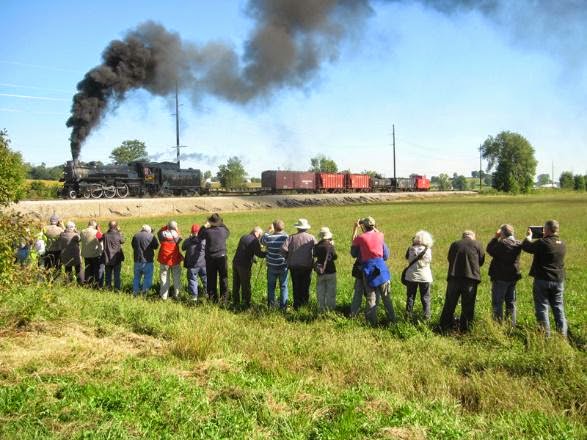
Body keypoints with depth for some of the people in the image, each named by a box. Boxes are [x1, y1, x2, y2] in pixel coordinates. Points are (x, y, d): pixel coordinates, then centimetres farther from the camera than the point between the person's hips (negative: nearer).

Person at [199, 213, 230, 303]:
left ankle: (213, 298, 14)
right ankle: (224, 298, 13)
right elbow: (228, 232, 19)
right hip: (222, 257, 0)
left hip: (210, 258, 0)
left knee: (211, 279, 9)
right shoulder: (223, 230, -5)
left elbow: (200, 236, 11)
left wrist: (205, 226, 10)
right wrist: (222, 224, 18)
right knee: (223, 278, 11)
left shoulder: (207, 231, -9)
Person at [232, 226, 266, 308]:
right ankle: (246, 304, 8)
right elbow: (259, 253, -13)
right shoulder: (255, 241, -10)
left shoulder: (243, 237, 14)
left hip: (235, 262, 7)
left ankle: (235, 302, 24)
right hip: (244, 265, -7)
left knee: (236, 284, 15)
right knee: (245, 285, 3)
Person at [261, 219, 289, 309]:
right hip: (283, 266, 0)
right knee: (283, 286, 8)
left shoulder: (269, 238, -10)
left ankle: (271, 305, 19)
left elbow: (262, 241, 11)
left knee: (271, 286, 14)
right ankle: (283, 306, 9)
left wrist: (268, 231, 15)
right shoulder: (286, 237, -11)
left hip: (272, 266, 1)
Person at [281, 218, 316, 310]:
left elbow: (283, 249, -13)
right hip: (307, 266, 0)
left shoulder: (292, 237, -3)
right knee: (305, 286, 12)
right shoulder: (311, 238, -3)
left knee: (296, 286, 10)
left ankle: (297, 305, 13)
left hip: (294, 266, 0)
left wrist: (287, 258, 3)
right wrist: (313, 260, 8)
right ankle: (305, 303, 16)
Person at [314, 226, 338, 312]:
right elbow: (335, 257, -2)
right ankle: (330, 307, 12)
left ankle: (321, 308, 15)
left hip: (320, 272, 2)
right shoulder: (330, 246, -15)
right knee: (331, 292, 9)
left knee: (320, 292, 11)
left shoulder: (317, 246, -8)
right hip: (330, 271, -2)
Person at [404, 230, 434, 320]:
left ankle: (408, 315, 15)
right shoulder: (428, 250, -10)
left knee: (410, 296, 12)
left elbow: (407, 257, 9)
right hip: (424, 277, -1)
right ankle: (426, 316, 8)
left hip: (411, 276, 1)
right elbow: (429, 260, 4)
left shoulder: (411, 249, -7)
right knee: (425, 297, 8)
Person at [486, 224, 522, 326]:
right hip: (513, 277, 7)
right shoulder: (518, 244, 2)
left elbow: (490, 250, -8)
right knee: (511, 302, 16)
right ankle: (512, 324, 21)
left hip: (500, 277, -7)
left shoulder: (502, 243, -19)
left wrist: (496, 237, -4)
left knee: (497, 302, 1)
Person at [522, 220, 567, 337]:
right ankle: (563, 334, 14)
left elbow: (526, 246, -6)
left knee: (542, 308, 2)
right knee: (558, 308, 13)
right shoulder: (562, 244, 4)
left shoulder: (542, 243, -17)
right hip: (558, 280, 6)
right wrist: (544, 238, 23)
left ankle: (546, 335, 3)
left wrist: (529, 236, 12)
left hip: (542, 280, -6)